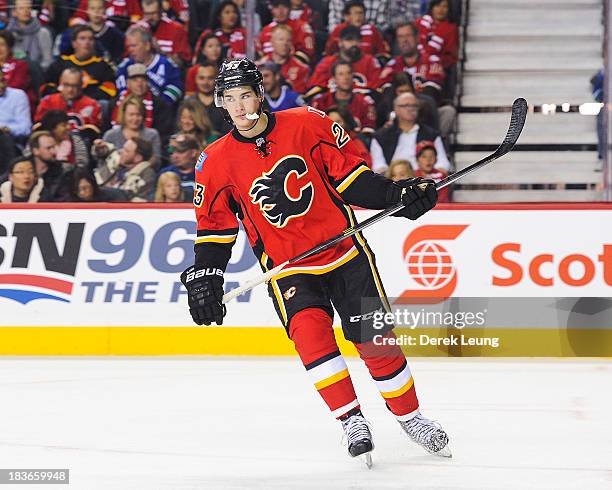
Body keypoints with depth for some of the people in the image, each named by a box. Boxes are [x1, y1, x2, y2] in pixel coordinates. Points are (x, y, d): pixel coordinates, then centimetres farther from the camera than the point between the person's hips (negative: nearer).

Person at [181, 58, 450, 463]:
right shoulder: (216, 161, -2)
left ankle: (410, 416, 20)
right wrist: (204, 278, -1)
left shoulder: (307, 124, -7)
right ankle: (351, 420, -17)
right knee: (309, 330, -26)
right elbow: (214, 225, 5)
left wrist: (396, 194, -9)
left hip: (343, 250, 0)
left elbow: (349, 172, 1)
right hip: (287, 266, 0)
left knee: (375, 338, 0)